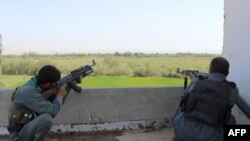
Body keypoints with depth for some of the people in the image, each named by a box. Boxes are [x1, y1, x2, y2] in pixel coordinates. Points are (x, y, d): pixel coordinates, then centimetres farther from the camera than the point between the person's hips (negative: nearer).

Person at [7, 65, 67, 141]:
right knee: (46, 118, -31)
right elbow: (52, 111, -28)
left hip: (26, 127, 9)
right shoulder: (29, 91, -27)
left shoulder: (34, 86, 0)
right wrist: (60, 95, -11)